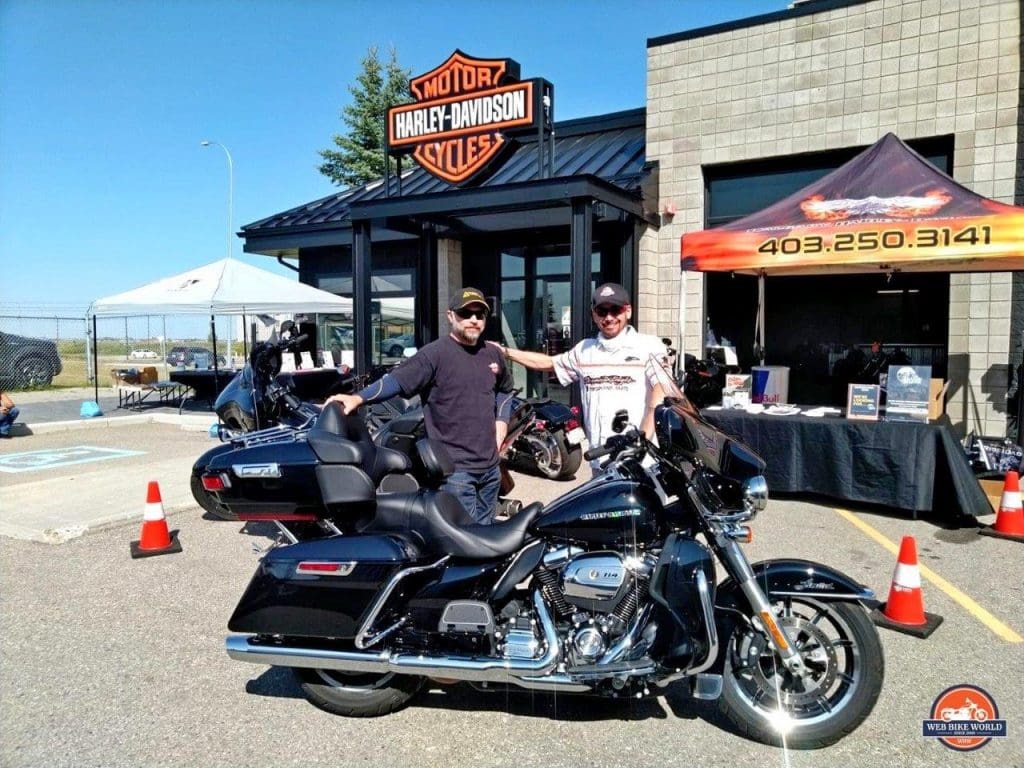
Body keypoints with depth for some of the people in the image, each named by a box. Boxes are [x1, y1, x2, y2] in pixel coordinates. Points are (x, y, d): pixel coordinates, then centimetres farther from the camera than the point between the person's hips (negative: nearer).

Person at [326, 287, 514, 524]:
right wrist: (358, 398, -36)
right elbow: (397, 380, -21)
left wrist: (500, 425, 14)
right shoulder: (435, 354, -11)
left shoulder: (493, 354, 11)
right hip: (455, 468, -7)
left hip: (490, 466, 7)